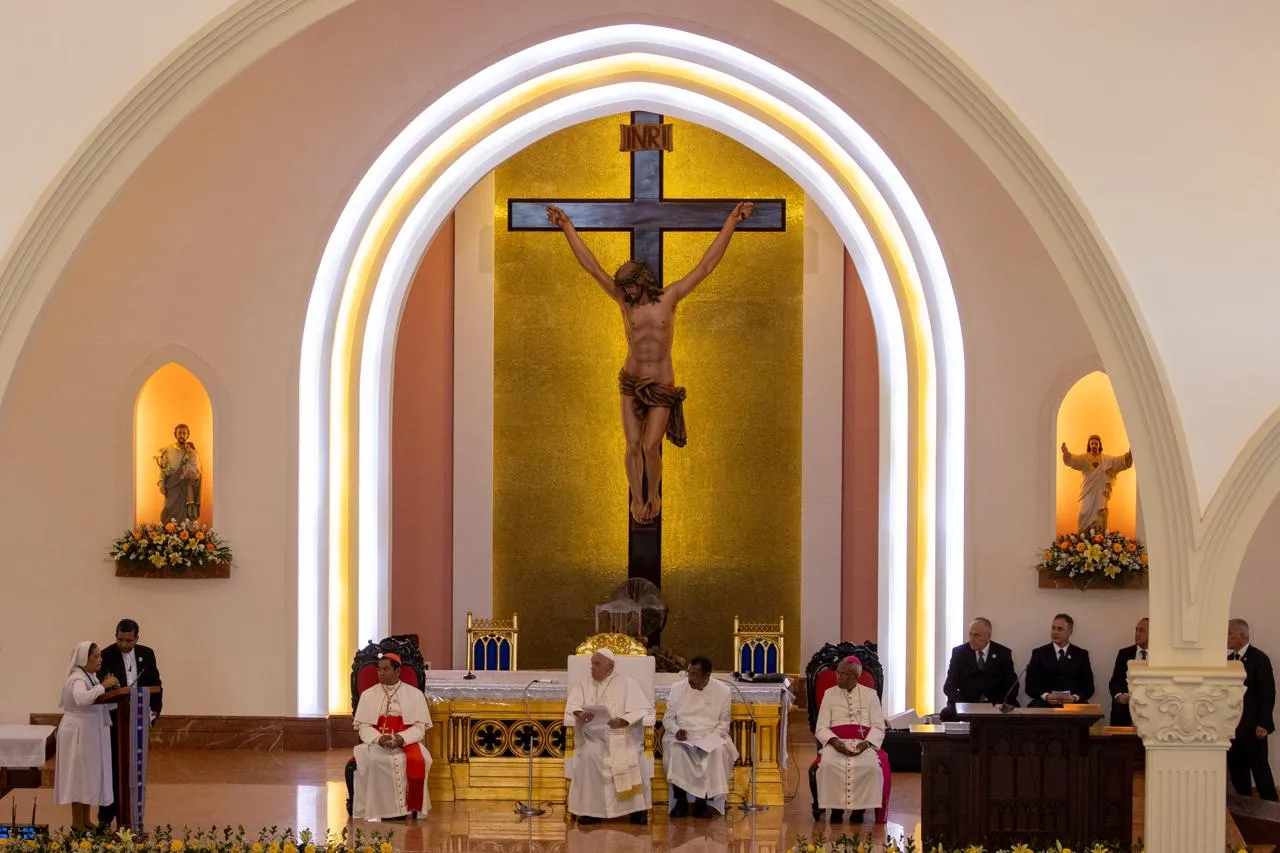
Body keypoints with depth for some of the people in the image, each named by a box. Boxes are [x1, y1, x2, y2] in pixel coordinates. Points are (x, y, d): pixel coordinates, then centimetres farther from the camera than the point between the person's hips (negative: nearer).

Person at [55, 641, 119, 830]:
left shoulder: (90, 676, 9)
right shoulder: (78, 678, -20)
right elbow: (82, 698, -40)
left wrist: (105, 687, 1)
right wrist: (102, 686, -33)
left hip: (90, 733, 10)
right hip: (79, 733, -10)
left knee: (89, 776, 13)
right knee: (80, 777, -3)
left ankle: (85, 821, 20)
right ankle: (77, 823, 3)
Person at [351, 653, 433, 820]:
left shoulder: (415, 695, 8)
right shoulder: (368, 695, 11)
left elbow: (420, 727, 1)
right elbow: (363, 727, 4)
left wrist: (401, 739, -19)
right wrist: (379, 739, -17)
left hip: (407, 743, -1)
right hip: (376, 744, 1)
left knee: (416, 760, -35)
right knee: (372, 760, -35)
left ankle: (410, 807, -23)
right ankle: (384, 810, -29)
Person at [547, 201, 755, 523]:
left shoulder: (669, 298, -5)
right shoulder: (625, 301, -1)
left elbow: (706, 265, -8)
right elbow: (593, 267, -1)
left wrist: (731, 221, -12)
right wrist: (567, 226, -3)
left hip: (662, 387, -2)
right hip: (631, 384, 2)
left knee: (650, 446, -5)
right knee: (633, 445, -2)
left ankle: (654, 493, 21)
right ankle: (637, 499, 15)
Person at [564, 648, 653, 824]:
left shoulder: (627, 683, 6)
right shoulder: (583, 685, 14)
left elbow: (643, 709, -5)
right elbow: (571, 706, 0)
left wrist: (624, 720, -23)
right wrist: (580, 714, -25)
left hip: (622, 733, -2)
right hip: (593, 734, 2)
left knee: (629, 756, -30)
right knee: (589, 755, -30)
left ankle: (637, 807, -15)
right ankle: (591, 809, -22)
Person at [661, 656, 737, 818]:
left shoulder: (723, 691, 3)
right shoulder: (677, 688, 5)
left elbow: (724, 722, 7)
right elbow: (668, 718, 9)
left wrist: (711, 737, -12)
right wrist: (676, 730, -13)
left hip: (711, 737, 0)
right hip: (682, 737, 0)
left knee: (718, 750, -34)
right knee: (675, 749, -33)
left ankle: (702, 801, -24)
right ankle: (680, 800, -24)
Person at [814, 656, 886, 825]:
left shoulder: (870, 695, 11)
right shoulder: (830, 694, 12)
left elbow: (878, 728, 4)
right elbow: (821, 728, 6)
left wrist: (866, 744, -16)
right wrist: (834, 742, -15)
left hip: (863, 743, 0)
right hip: (836, 743, 1)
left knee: (870, 766, -34)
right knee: (828, 765, -33)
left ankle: (859, 809, -19)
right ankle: (836, 808, -18)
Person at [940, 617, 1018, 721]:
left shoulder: (1003, 653, 8)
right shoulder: (959, 652, 8)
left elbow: (1012, 685, 6)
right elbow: (949, 686, 4)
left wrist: (1002, 704, -14)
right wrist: (961, 704, -15)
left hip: (995, 704, -1)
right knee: (947, 713, -32)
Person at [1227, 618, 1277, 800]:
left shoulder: (1259, 658, -8)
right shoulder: (1228, 660, 13)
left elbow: (1268, 693, -11)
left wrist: (1263, 723, -16)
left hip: (1252, 727, -7)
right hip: (1232, 725, 7)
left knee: (1260, 770, -3)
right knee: (1236, 771, 8)